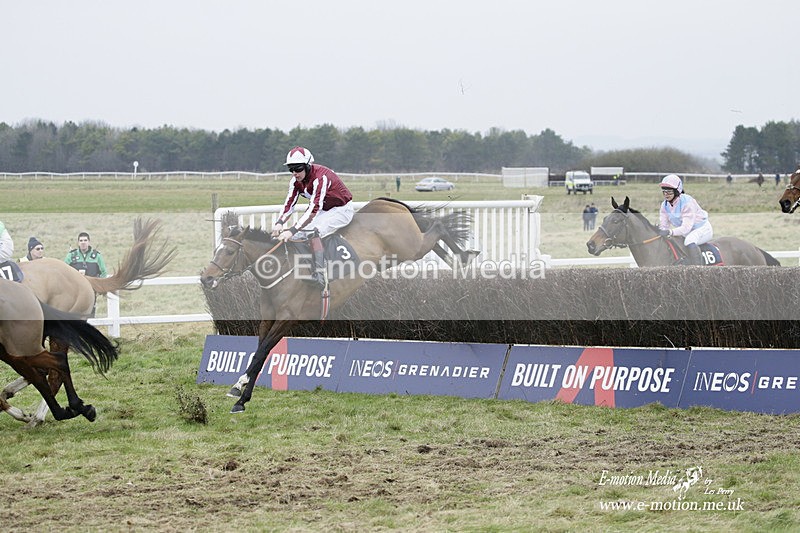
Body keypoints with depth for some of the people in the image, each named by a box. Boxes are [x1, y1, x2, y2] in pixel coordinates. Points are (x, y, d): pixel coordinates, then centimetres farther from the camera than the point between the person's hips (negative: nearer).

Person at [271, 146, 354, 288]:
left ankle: (320, 275, -32)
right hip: (324, 211, 9)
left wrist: (293, 230, -46)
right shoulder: (296, 180, -7)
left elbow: (314, 208, -39)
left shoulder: (321, 177, -32)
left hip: (342, 210, -9)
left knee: (312, 232, -31)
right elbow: (289, 203, -10)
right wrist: (280, 223, -30)